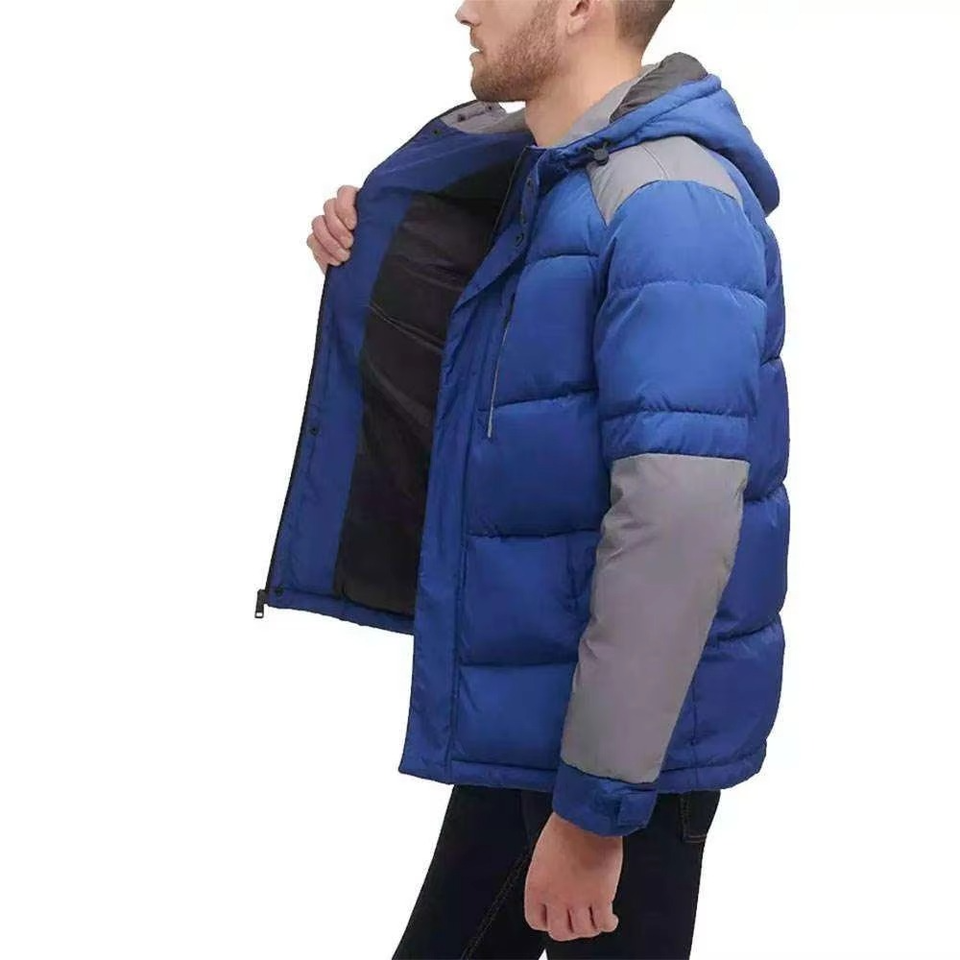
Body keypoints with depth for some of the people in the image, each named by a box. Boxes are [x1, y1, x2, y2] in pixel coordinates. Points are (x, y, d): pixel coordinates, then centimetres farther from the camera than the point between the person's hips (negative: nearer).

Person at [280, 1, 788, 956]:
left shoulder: (670, 202, -21)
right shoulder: (548, 185, 10)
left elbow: (678, 521, -27)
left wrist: (596, 804, -25)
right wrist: (374, 255, 8)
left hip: (624, 729, -9)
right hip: (519, 711, 9)